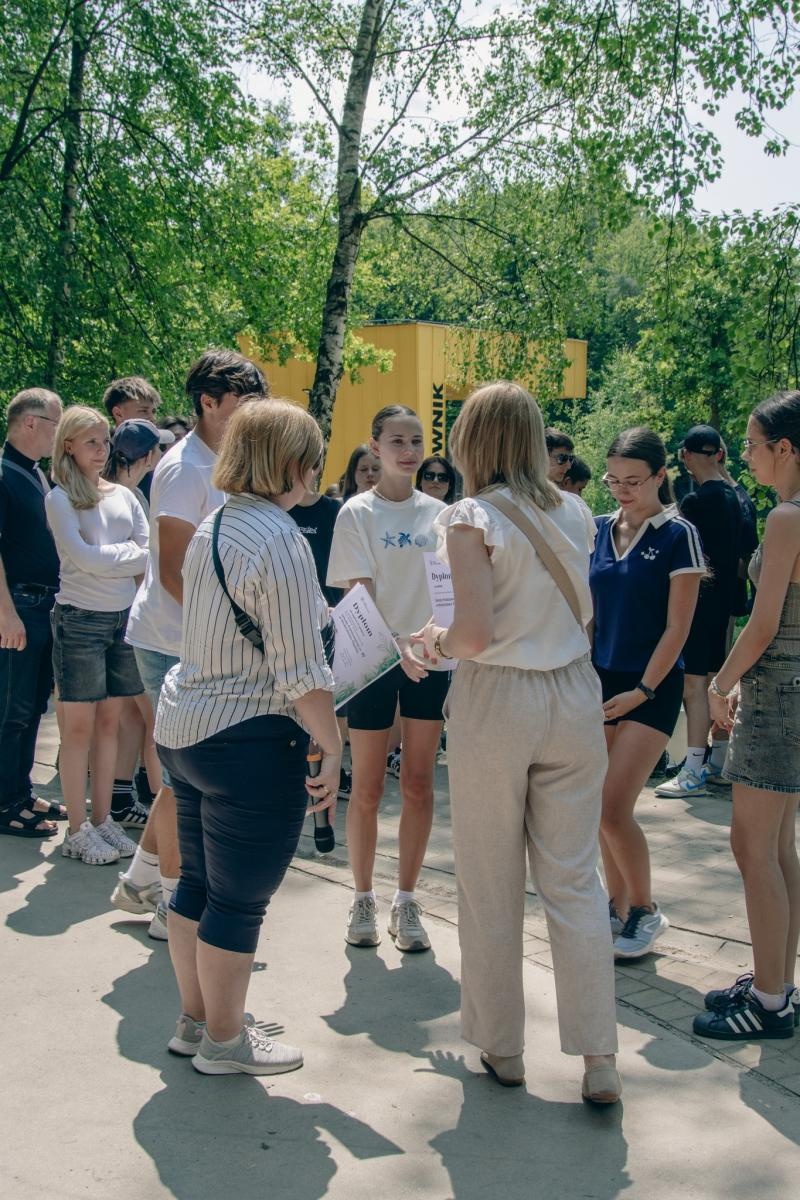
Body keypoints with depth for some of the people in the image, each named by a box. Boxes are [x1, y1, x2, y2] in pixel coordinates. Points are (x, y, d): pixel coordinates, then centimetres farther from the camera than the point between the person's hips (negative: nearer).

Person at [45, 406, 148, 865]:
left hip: (125, 617, 5)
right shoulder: (59, 499, -4)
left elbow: (149, 552, 3)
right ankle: (78, 829, 8)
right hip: (80, 619, -5)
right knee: (79, 726, 1)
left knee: (109, 722, 10)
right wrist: (136, 556, -7)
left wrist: (108, 560, -13)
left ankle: (104, 819, 18)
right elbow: (85, 558, -14)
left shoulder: (124, 495, 10)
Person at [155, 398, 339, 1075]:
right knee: (240, 899, 4)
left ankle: (196, 1019, 33)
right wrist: (331, 751, -13)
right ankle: (224, 1042, 18)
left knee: (200, 883, 19)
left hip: (184, 726, 10)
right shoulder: (278, 540, -19)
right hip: (249, 741, -9)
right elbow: (302, 671, -20)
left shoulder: (213, 527, 10)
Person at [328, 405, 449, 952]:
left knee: (419, 785, 5)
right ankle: (363, 900, 19)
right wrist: (397, 646, -25)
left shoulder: (438, 513, 6)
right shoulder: (358, 513, -4)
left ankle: (406, 901, 17)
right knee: (368, 789, 4)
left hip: (429, 660, 3)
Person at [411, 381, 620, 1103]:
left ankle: (502, 1048, 21)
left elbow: (475, 634, -19)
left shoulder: (472, 518, -11)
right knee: (575, 879, 8)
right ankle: (599, 1059, 7)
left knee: (491, 884, 10)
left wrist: (436, 641, 1)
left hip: (497, 700, -4)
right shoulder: (576, 514, 5)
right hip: (574, 696, 4)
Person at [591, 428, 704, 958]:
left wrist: (641, 691, -13)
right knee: (601, 809, 7)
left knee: (614, 809, -11)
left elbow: (677, 627, -10)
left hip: (651, 687, -5)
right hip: (601, 679, 5)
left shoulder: (678, 536, -8)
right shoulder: (599, 531, 7)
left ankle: (645, 911, 10)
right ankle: (618, 905, 25)